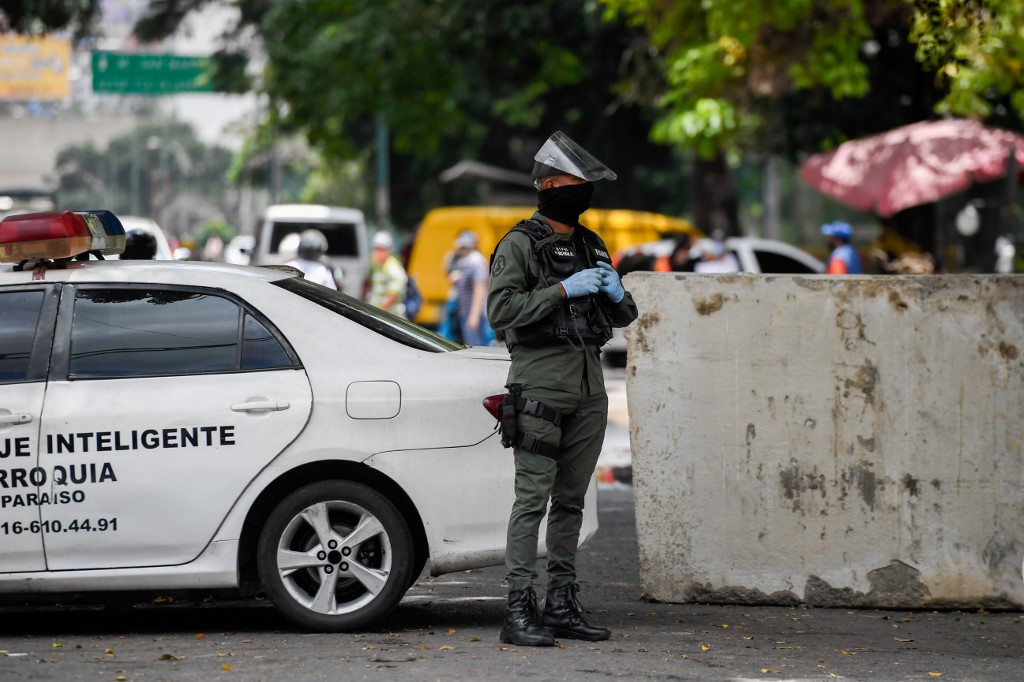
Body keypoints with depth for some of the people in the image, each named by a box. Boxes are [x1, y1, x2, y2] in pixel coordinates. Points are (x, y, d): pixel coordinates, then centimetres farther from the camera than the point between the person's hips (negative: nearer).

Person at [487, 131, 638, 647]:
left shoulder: (590, 246, 17)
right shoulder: (520, 245, -5)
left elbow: (623, 315, 21)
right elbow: (501, 310, -16)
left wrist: (615, 293, -2)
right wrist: (563, 291, -19)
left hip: (588, 386, 7)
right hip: (541, 383, -7)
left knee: (571, 500, 8)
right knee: (533, 498, -9)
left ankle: (562, 606, 12)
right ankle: (519, 612, -11)